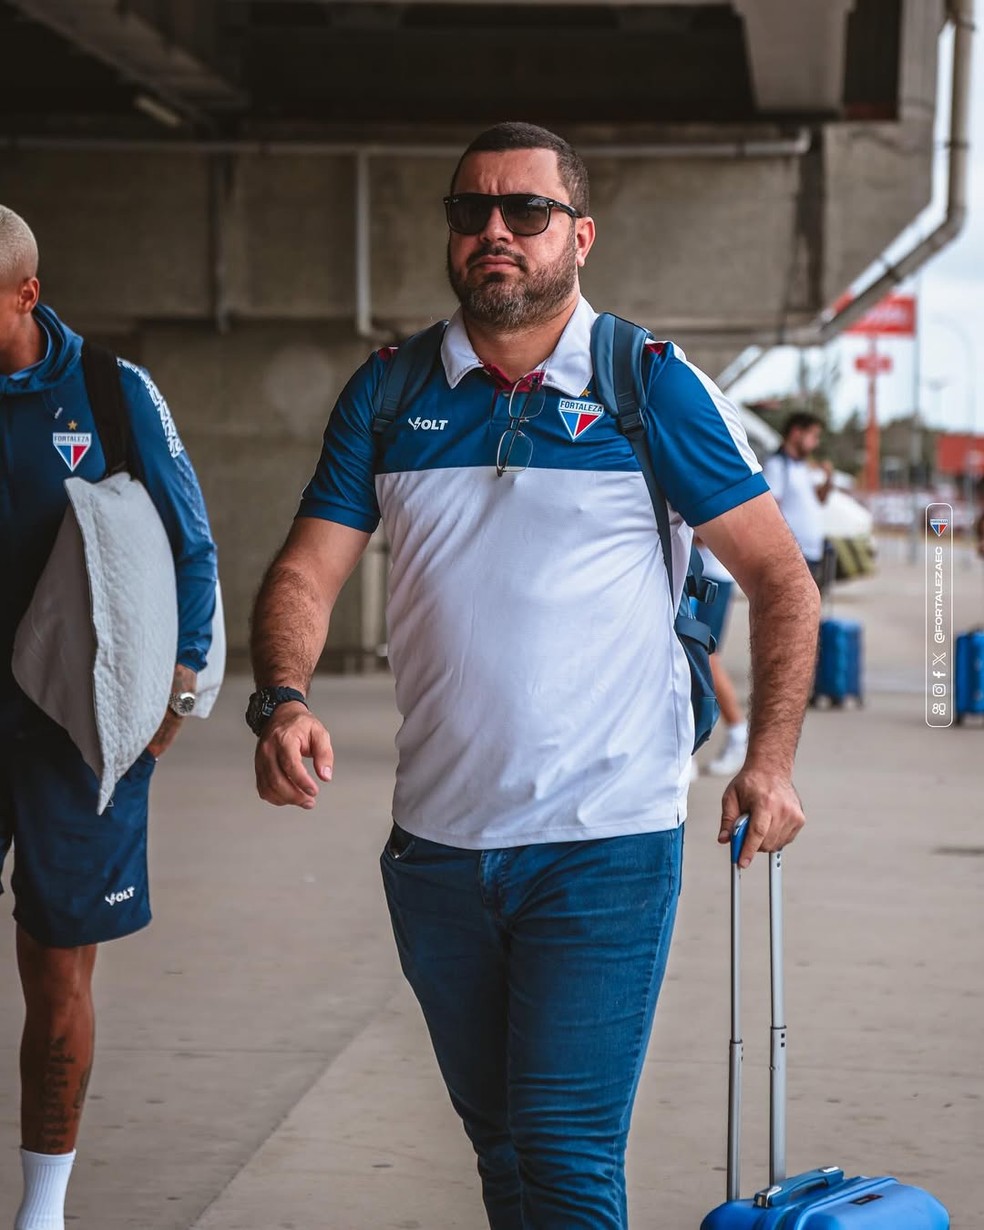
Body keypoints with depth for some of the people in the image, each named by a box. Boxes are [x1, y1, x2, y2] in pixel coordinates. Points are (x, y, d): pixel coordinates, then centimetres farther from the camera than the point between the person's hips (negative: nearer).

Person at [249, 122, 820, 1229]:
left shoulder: (652, 388, -3)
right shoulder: (387, 393, 7)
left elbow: (780, 578, 0)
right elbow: (307, 570, 3)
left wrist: (769, 760, -11)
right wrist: (282, 700, -17)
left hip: (605, 846, -4)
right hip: (436, 841, 4)